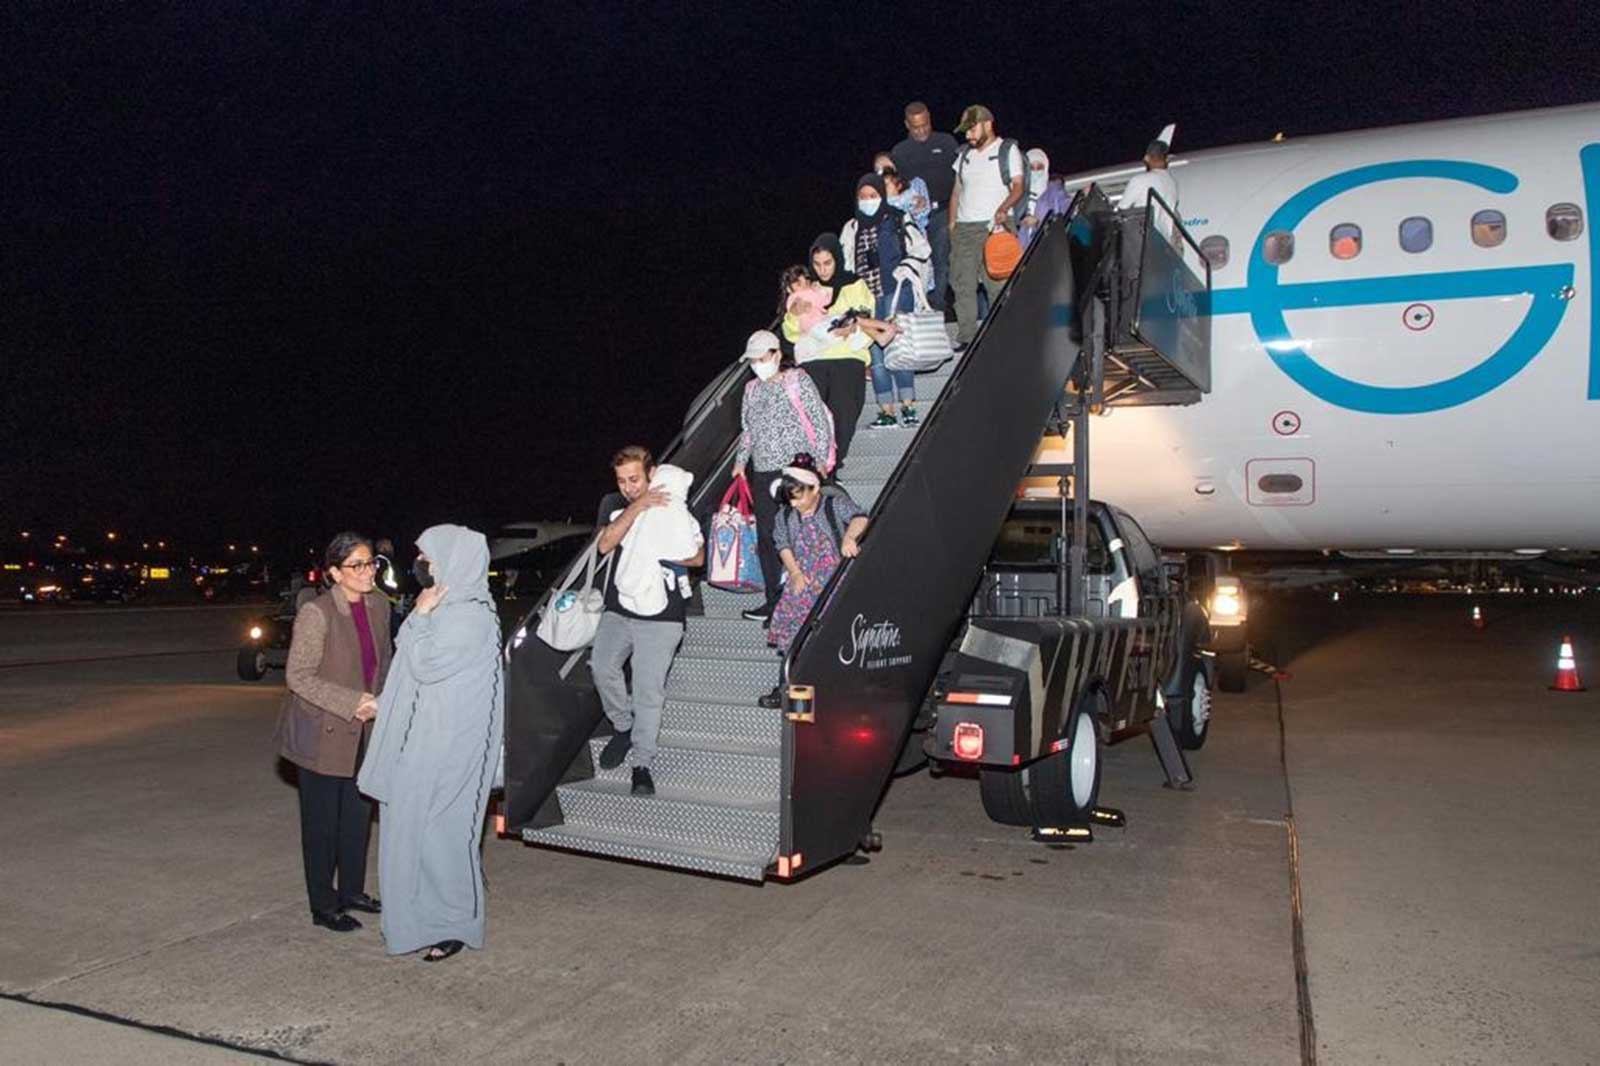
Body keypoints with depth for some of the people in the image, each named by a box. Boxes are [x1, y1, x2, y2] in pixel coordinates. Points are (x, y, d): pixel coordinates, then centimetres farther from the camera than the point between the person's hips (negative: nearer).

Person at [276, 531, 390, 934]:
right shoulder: (315, 613, -19)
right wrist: (351, 702, -22)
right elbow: (298, 676, -18)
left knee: (359, 813, 16)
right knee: (322, 821, 6)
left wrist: (378, 703, -1)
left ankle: (352, 890, 34)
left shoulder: (379, 606, 0)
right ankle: (323, 906, 20)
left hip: (362, 733, 6)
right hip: (321, 734, -6)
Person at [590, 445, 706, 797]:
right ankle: (623, 726, 8)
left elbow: (698, 557, 0)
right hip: (618, 609, 3)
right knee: (602, 666, -19)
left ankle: (642, 764, 5)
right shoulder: (613, 504, 11)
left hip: (661, 615, -2)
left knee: (649, 688, -7)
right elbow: (605, 544, -7)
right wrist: (636, 508, -17)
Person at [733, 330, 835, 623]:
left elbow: (820, 420, -2)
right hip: (762, 473, 5)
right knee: (766, 537, 3)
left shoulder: (798, 380, 1)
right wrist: (741, 461, 12)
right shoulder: (751, 390, 16)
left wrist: (820, 459, -8)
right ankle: (774, 599, 10)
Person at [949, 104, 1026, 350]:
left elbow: (1018, 187, -5)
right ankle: (966, 335, 5)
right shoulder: (965, 155, 21)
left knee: (997, 282, -9)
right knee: (962, 283, 1)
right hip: (963, 227, 5)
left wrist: (1003, 208, -23)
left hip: (993, 226, -5)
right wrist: (952, 222, 12)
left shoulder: (1008, 150, 5)